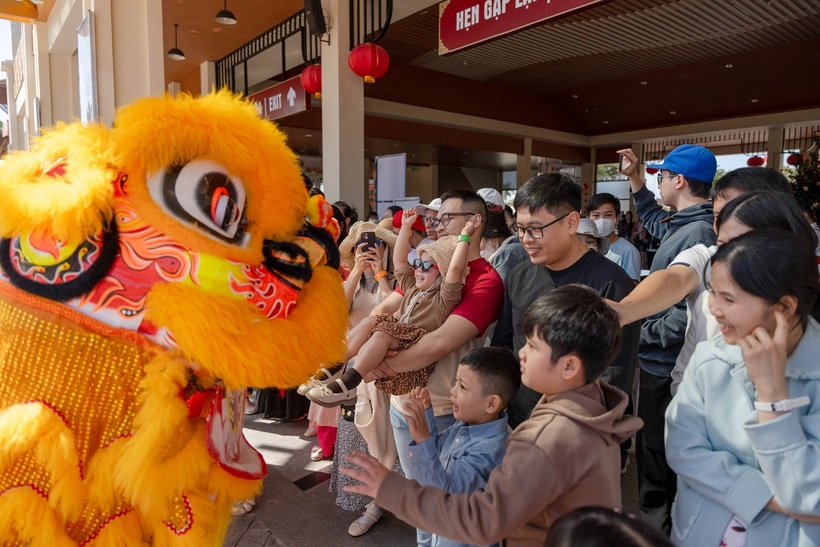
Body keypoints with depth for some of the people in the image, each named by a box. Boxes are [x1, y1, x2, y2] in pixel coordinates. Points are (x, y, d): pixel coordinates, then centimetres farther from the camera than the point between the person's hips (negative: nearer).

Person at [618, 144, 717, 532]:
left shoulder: (698, 234, -25)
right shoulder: (683, 224, 5)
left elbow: (689, 312, -31)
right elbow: (655, 221, 29)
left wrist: (643, 333, -18)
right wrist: (633, 178, 23)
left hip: (665, 364, -10)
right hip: (660, 359, 10)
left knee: (656, 451, 8)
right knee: (651, 443, 24)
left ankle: (655, 526, 27)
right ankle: (655, 518, 43)